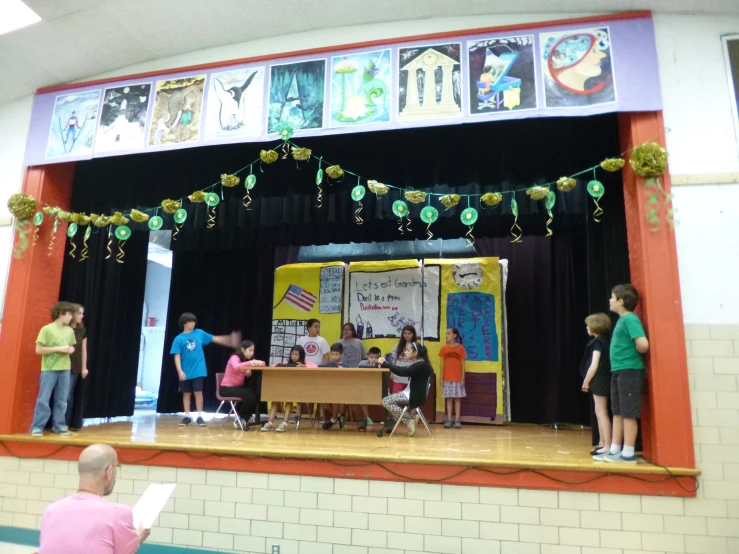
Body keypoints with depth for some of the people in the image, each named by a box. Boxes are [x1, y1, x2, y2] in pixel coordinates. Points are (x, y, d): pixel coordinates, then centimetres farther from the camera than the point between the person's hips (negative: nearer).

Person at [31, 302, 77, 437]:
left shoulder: (70, 331, 10)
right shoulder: (47, 329, -7)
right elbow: (38, 350, -9)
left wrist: (71, 349, -1)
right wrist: (58, 349, -16)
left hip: (65, 369, 5)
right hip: (49, 369, -5)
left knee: (61, 400, 9)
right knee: (43, 399, -2)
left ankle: (59, 426, 17)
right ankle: (37, 427, 8)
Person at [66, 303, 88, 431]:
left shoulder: (82, 331, 8)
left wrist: (84, 367, 9)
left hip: (76, 368, 4)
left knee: (70, 396, 8)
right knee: (66, 396, -3)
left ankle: (73, 424, 11)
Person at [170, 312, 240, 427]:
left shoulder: (199, 333, 4)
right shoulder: (178, 339, -3)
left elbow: (215, 339, 12)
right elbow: (177, 356, -6)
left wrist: (229, 340, 7)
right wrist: (180, 371, -15)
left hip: (198, 370, 1)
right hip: (186, 372, 0)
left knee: (198, 392, 0)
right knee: (186, 394, 9)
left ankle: (200, 416, 9)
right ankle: (187, 417, 20)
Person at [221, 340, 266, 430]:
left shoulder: (246, 360, 11)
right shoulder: (234, 358, -12)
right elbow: (236, 367, -37)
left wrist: (259, 364, -23)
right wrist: (252, 363, -40)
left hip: (239, 387, 8)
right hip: (227, 388, -8)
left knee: (257, 395, -16)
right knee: (250, 397, -27)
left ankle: (243, 420, -2)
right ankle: (240, 419, -4)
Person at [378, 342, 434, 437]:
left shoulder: (420, 365, -17)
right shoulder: (418, 364, 13)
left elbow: (403, 372, -28)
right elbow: (403, 369, 13)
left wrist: (385, 364, -24)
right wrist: (385, 364, 0)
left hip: (415, 396, -10)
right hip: (411, 394, 10)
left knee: (385, 401, -11)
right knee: (388, 400, 17)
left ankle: (410, 420, -6)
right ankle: (411, 416, 6)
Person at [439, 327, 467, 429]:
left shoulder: (460, 348, -1)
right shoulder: (444, 348, 2)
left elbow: (462, 364, 1)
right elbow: (442, 364, 5)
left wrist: (462, 378, -4)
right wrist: (441, 378, 1)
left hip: (457, 379, -1)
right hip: (447, 379, 1)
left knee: (457, 398, 3)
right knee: (449, 399, 4)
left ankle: (457, 420, 7)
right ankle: (449, 420, 7)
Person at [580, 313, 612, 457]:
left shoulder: (598, 342, -14)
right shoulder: (604, 340, 13)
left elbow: (594, 366, -20)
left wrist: (586, 381, -10)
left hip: (599, 381, -10)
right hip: (602, 380, 10)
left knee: (601, 413, -6)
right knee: (600, 414, 14)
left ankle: (607, 447, -3)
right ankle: (603, 444, 20)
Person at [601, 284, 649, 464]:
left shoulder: (630, 319, -14)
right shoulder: (621, 320, 14)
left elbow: (643, 344, -25)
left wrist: (636, 352, -7)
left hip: (630, 371, -9)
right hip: (618, 371, 9)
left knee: (629, 413, -2)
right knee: (618, 413, 13)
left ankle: (628, 454, 6)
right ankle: (614, 450, 20)